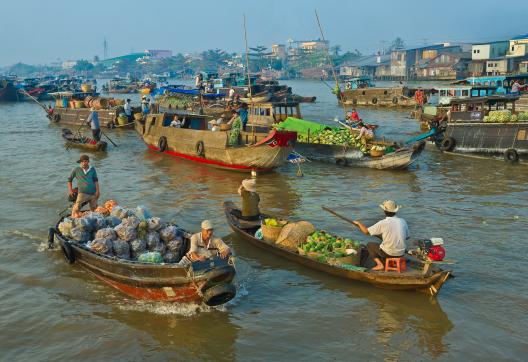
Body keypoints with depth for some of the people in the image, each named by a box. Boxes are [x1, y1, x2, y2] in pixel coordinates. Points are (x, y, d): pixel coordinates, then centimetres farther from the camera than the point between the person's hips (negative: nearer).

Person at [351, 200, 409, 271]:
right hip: (401, 253, 6)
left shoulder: (383, 223, -13)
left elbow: (366, 231, -5)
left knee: (369, 245, 17)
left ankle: (380, 264, 4)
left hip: (388, 253, -6)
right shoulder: (403, 222, 0)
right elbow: (407, 237, 15)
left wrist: (358, 223, 12)